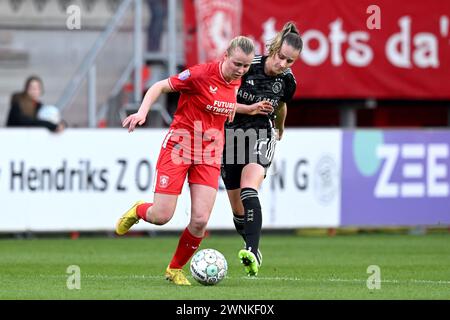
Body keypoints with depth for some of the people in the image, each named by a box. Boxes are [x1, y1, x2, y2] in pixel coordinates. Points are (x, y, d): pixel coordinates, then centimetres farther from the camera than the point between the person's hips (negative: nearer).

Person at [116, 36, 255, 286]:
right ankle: (138, 211, 30)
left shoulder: (236, 81, 4)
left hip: (209, 155, 5)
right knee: (161, 216, -9)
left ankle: (175, 269, 16)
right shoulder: (201, 74, -17)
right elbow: (159, 87, -10)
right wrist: (142, 112, -24)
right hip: (179, 145, -5)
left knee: (200, 220, -8)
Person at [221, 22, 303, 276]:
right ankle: (253, 250, 29)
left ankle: (252, 254, -41)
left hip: (261, 138, -1)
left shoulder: (287, 81, -5)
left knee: (249, 191, -29)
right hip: (232, 136, 1)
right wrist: (249, 109, -21)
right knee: (238, 209, 5)